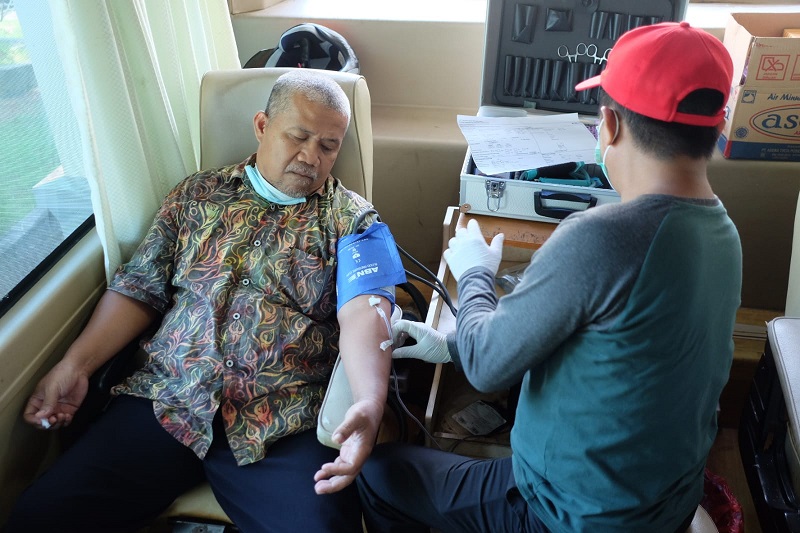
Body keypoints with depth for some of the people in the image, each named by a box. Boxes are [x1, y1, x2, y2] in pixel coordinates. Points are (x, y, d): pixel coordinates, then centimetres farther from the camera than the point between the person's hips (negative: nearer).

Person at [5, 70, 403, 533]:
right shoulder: (197, 195, 15)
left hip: (285, 425, -2)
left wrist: (369, 403, -29)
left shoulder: (351, 218, 5)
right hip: (165, 401, 3)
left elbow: (364, 309, -11)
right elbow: (141, 288, 15)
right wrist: (75, 364, 2)